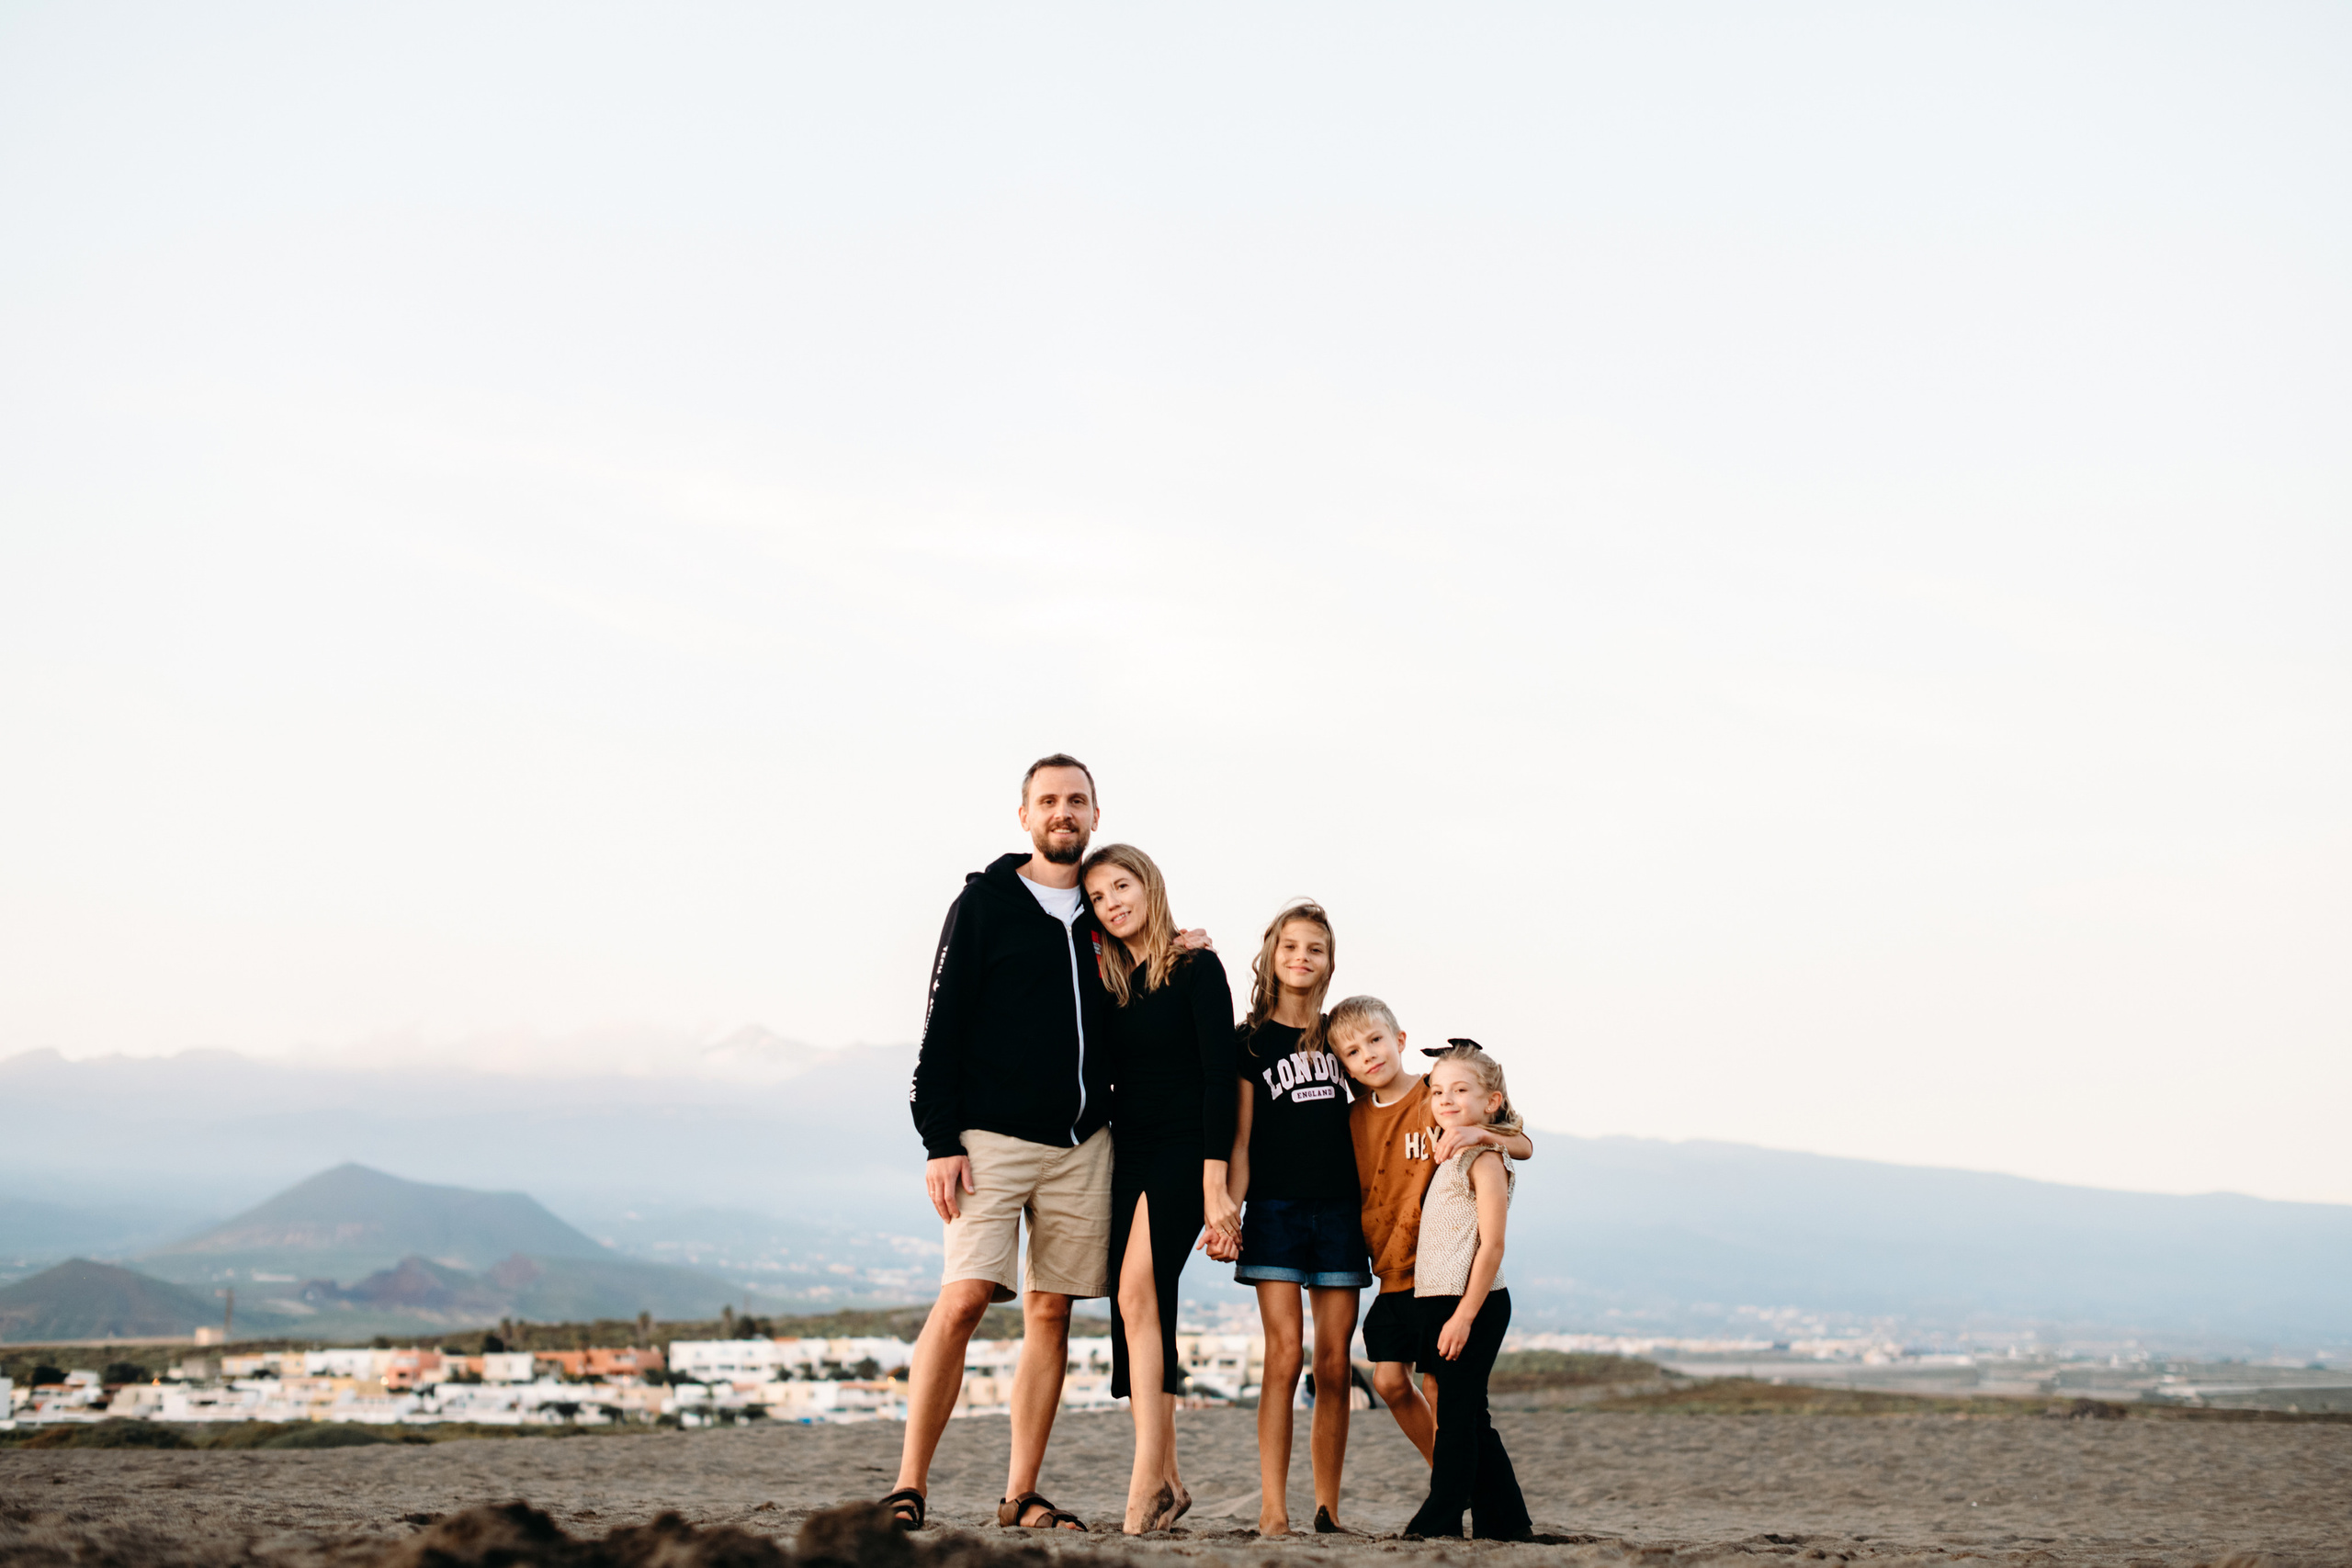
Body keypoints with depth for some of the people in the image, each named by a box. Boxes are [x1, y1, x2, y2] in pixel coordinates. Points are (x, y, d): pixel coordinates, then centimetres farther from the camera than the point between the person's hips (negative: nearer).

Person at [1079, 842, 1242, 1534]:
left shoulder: (1195, 967, -5)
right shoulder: (1107, 981, 13)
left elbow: (1219, 1074, -10)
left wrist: (1215, 1180, -17)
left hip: (1184, 1148, -6)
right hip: (1128, 1152, 6)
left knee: (1138, 1291, -22)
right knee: (1134, 1313, 2)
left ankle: (1148, 1481, -23)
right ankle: (1165, 1482, 9)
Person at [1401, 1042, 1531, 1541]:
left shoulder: (1484, 1158, -10)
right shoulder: (1449, 1157, 18)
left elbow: (1492, 1245, -17)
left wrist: (1464, 1315, -21)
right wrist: (1442, 1314, 17)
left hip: (1473, 1304, -9)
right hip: (1437, 1303, 9)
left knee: (1458, 1411, -6)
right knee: (1467, 1415, 12)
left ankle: (1440, 1518, -3)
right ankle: (1506, 1520, 19)